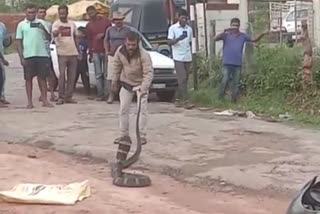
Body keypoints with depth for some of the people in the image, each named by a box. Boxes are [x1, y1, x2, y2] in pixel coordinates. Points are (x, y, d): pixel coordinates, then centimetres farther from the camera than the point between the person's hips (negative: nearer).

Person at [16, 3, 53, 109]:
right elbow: (19, 42, 4)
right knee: (29, 78, 3)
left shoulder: (41, 22, 8)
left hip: (42, 54, 1)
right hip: (28, 56, -1)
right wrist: (21, 57, -4)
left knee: (42, 77, 4)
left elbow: (48, 37, 7)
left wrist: (43, 29, -12)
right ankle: (30, 102, 7)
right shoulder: (21, 25, 5)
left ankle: (44, 100, 9)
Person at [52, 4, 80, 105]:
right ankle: (61, 97, -2)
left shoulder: (72, 24, 12)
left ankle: (68, 96, 12)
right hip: (62, 54, -5)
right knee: (62, 75, -7)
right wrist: (58, 30, -49)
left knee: (72, 76, 5)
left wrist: (79, 52, 17)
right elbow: (54, 34, -25)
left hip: (73, 53, 5)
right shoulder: (56, 24, -4)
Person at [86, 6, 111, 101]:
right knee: (98, 74, -1)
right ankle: (100, 94, 0)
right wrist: (90, 53, 13)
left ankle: (106, 94, 0)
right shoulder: (89, 25, 11)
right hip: (95, 52, 2)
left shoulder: (105, 20, 4)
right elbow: (89, 40, 14)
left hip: (106, 51, -2)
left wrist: (103, 35, -11)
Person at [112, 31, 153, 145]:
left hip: (140, 84, -4)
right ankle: (124, 134, 15)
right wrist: (114, 81, 8)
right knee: (123, 109, 5)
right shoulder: (120, 51, -15)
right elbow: (117, 66, 1)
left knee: (142, 110, -6)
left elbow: (149, 72, -30)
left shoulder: (144, 55, -28)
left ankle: (142, 135, 3)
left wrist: (144, 87, -42)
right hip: (126, 84, 4)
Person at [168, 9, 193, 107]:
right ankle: (185, 100, -13)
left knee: (185, 79, 6)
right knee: (182, 78, -11)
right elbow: (170, 42, -10)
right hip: (178, 57, -5)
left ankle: (179, 99, 13)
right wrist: (179, 38, -28)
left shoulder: (189, 29, 12)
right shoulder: (173, 28, -2)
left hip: (187, 57, 5)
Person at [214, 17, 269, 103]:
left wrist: (263, 34, -3)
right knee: (224, 81, -11)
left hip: (237, 64, 3)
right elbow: (215, 39, -11)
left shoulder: (243, 36, 10)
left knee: (236, 83, 7)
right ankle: (220, 99, -2)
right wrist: (225, 31, -22)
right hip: (227, 63, -3)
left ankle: (234, 100, 15)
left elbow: (254, 40, 12)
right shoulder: (226, 35, 2)